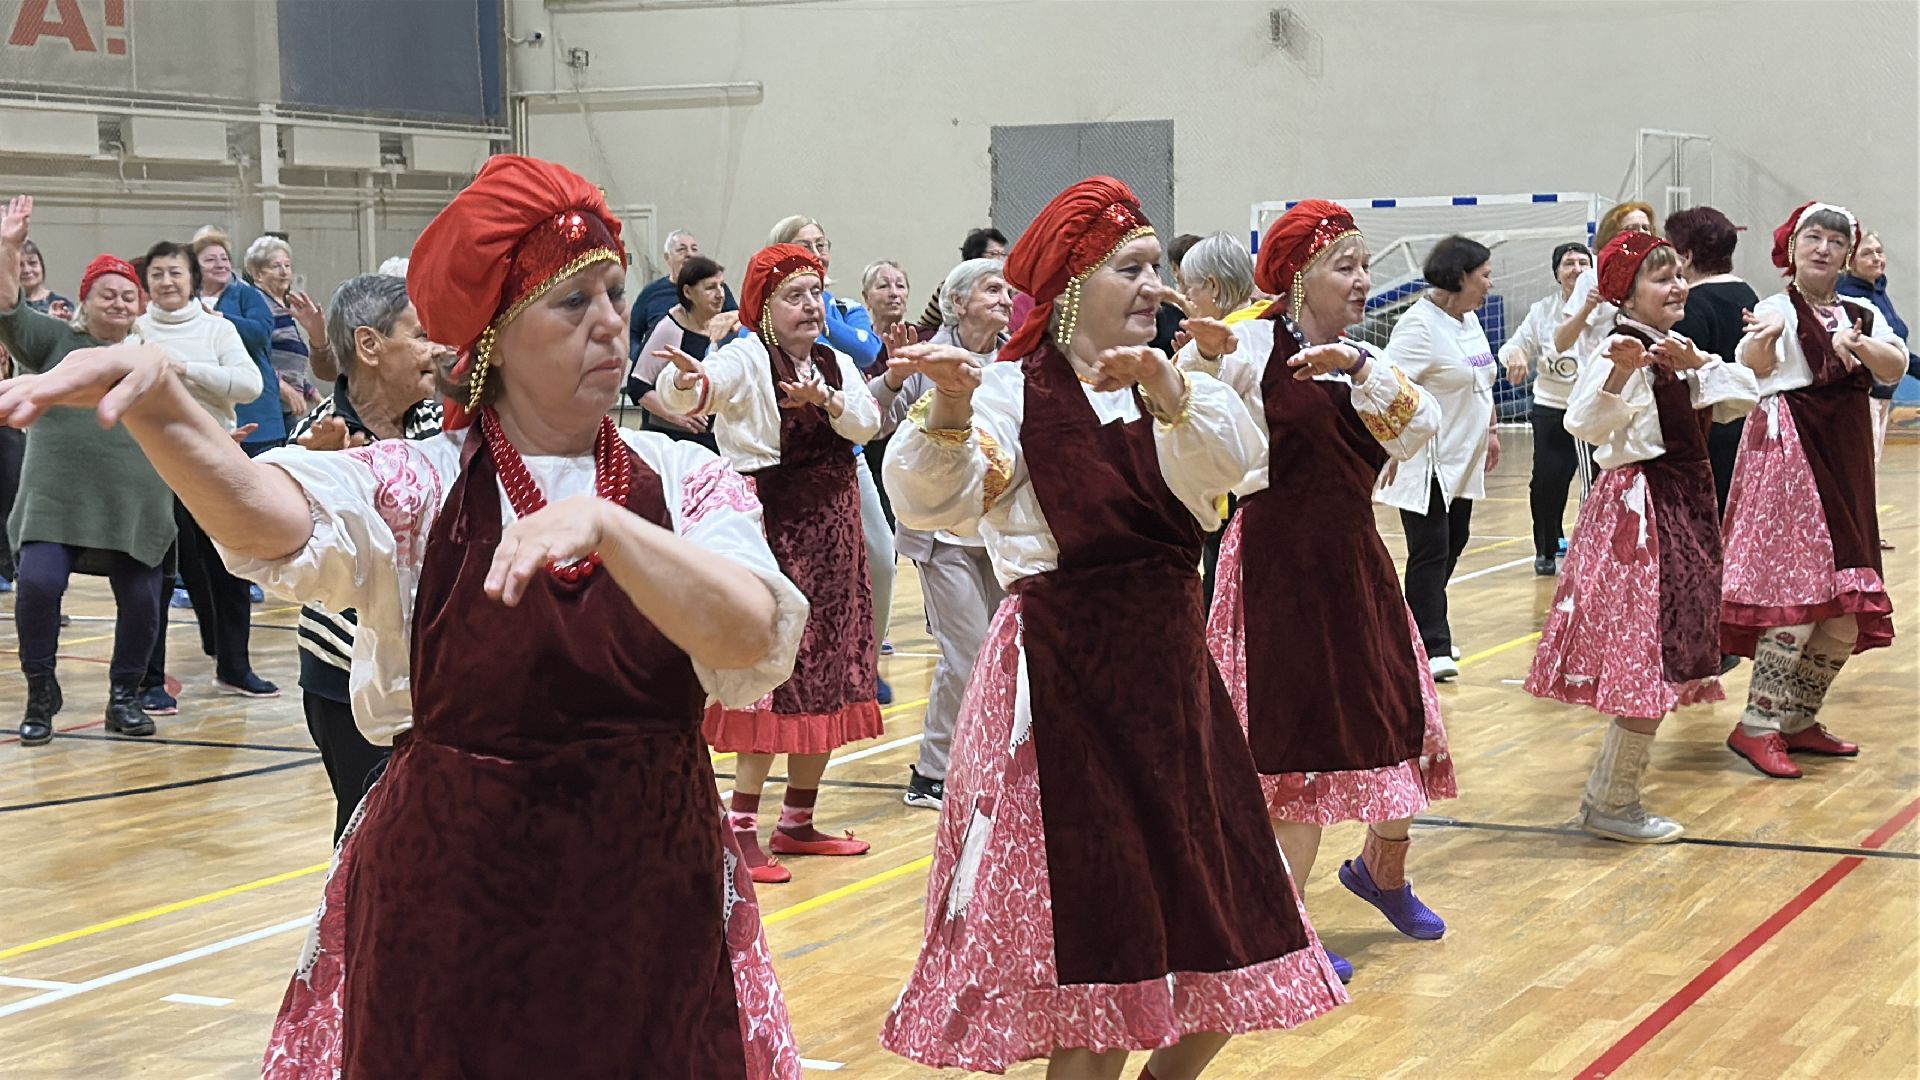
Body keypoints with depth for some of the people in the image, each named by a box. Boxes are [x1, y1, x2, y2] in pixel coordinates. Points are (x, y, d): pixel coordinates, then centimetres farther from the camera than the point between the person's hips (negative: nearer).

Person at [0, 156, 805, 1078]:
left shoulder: (685, 481, -1)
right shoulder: (418, 484, -4)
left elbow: (755, 638, -20)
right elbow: (275, 517, -24)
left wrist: (602, 522, -33)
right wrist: (156, 406, -43)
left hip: (650, 903, 1)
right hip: (447, 907, -1)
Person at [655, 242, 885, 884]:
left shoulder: (837, 365, 12)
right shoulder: (747, 359, -10)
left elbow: (867, 424, -4)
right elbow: (713, 380, -33)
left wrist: (826, 401, -24)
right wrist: (689, 385, -56)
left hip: (833, 530, 7)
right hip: (772, 527, -7)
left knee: (828, 677, 9)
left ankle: (797, 822, 19)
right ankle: (740, 827, -4)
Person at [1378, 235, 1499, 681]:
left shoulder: (1469, 320, 13)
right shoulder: (1420, 324, -17)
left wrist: (1490, 430, 23)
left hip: (1463, 461, 9)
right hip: (1427, 464, -9)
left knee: (1452, 546, 13)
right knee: (1431, 553, -9)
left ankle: (1422, 631, 24)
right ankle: (1431, 648, -8)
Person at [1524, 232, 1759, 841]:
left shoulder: (1675, 351, 13)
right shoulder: (1623, 351, -14)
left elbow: (1742, 400, 5)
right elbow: (1585, 423, -31)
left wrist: (1698, 362, -11)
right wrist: (1620, 372, -48)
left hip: (1685, 504, 10)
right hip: (1642, 510, -10)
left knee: (1665, 653, 14)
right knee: (1646, 658, -8)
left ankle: (1608, 791, 24)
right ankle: (1613, 805, 1)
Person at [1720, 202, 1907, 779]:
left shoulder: (1862, 314, 14)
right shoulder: (1777, 309, -4)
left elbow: (1895, 367, -4)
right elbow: (1755, 364, -25)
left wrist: (1858, 343, -25)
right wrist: (1762, 339, -49)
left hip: (1845, 460, 7)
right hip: (1788, 452, -7)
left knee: (1847, 605, 6)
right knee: (1798, 591, -15)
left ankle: (1799, 719, 18)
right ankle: (1756, 726, -10)